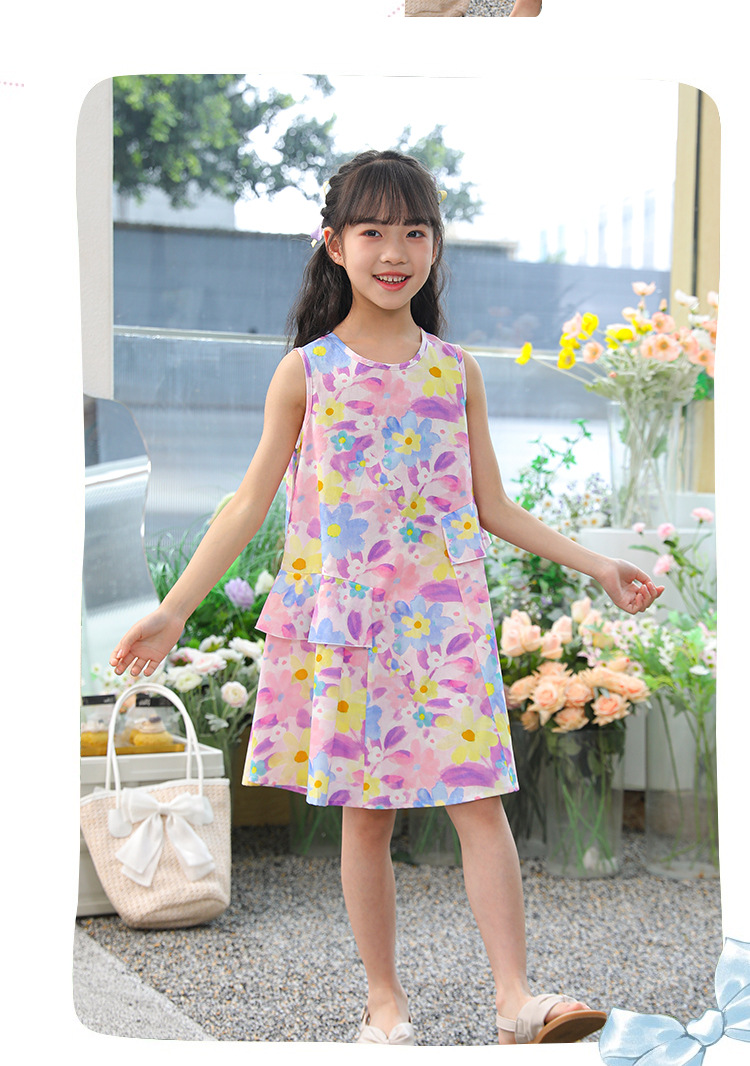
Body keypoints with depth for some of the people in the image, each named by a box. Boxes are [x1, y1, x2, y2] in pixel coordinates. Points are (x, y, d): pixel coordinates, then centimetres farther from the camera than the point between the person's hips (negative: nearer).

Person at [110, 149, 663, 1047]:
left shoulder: (455, 370, 7)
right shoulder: (305, 373, 1)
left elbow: (492, 508, 12)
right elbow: (249, 505, 2)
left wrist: (595, 565, 8)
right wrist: (173, 610, -5)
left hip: (445, 618, 1)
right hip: (343, 620, -1)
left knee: (479, 803, -6)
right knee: (366, 815, 5)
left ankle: (516, 1000, -4)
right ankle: (385, 1001, 17)